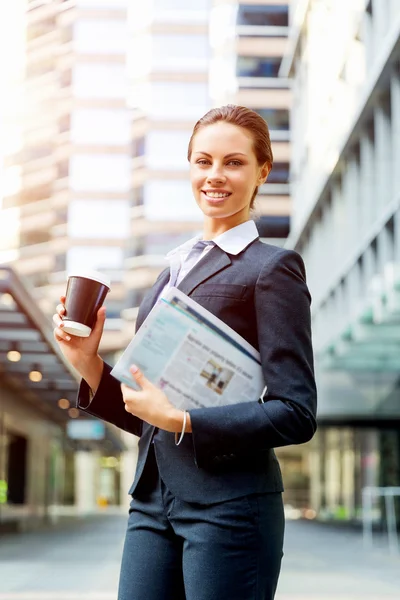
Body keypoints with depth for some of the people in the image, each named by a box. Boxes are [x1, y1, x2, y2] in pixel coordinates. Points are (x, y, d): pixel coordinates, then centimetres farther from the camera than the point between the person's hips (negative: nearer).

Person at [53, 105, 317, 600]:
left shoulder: (271, 267, -3)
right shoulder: (173, 271, 17)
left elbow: (296, 414, -11)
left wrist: (181, 421, -15)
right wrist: (91, 366, 3)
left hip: (229, 503, -6)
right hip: (152, 500, 6)